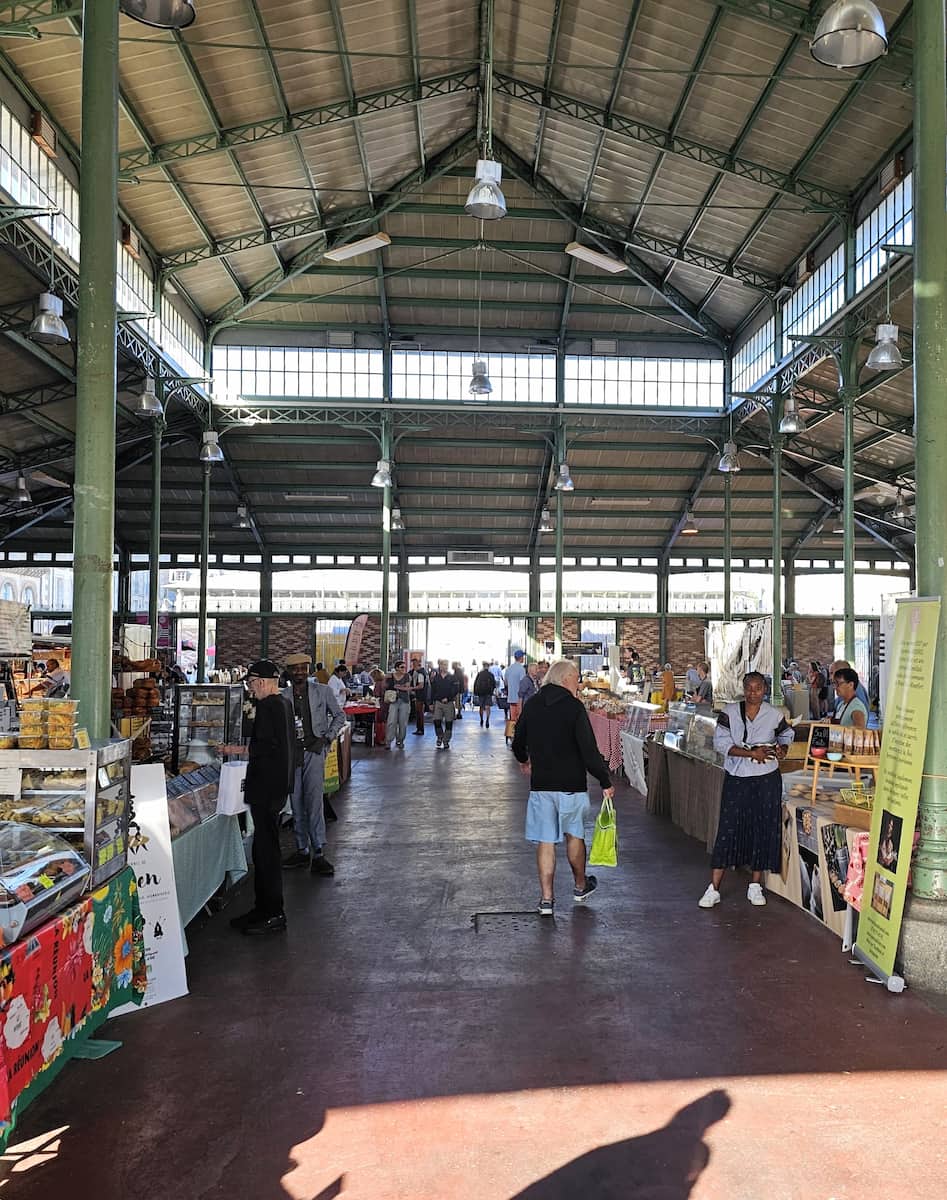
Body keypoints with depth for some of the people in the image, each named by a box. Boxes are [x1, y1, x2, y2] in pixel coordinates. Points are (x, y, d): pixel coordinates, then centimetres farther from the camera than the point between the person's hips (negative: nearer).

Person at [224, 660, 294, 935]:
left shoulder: (268, 706, -17)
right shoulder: (284, 703, 13)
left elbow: (266, 747, -23)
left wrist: (238, 750, -12)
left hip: (266, 787, -10)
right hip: (278, 785, 10)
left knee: (266, 850, -4)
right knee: (265, 848, 15)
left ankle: (273, 915, 3)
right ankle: (264, 909, 23)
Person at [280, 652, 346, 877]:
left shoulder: (323, 691, 3)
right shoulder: (283, 696, 7)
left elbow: (339, 716, 9)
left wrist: (327, 738, -2)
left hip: (314, 751, -3)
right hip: (291, 752, 3)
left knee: (314, 801, -10)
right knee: (296, 804, 8)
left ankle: (318, 854, -6)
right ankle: (302, 851, 19)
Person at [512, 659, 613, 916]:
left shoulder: (531, 705, 3)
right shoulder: (574, 707, -13)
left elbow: (518, 741, 16)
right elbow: (589, 750, -17)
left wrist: (523, 760, 37)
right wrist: (606, 781, -9)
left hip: (540, 784, 3)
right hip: (571, 784, -3)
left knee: (545, 841, 6)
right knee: (574, 835, 17)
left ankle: (546, 899, 7)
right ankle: (580, 887, 35)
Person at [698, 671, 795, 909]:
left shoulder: (774, 715, 2)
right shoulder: (730, 713, -4)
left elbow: (787, 734, 20)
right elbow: (721, 743, -11)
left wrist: (782, 749, -2)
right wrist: (751, 753, -19)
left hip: (767, 780, 2)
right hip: (736, 779, -1)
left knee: (763, 830, 6)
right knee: (728, 829, -2)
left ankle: (755, 886, 21)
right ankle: (713, 888, 2)